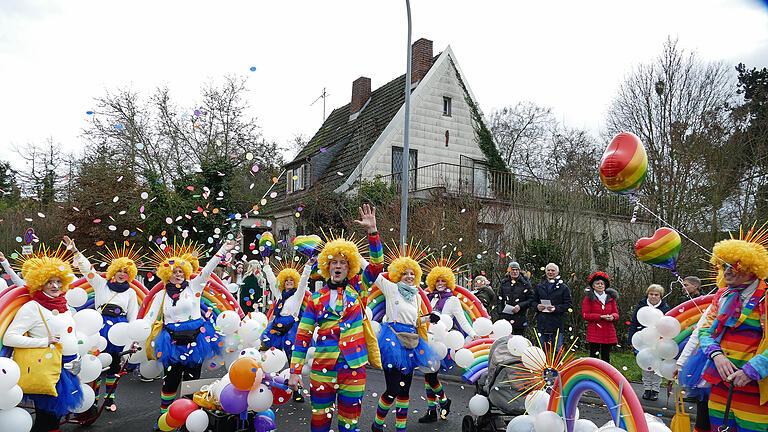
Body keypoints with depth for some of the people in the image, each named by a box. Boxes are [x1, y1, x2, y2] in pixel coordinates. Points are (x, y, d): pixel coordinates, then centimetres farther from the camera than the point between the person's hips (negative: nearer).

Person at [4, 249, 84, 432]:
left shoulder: (64, 305, 10)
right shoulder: (32, 307, -11)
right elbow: (9, 338, -17)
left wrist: (76, 359, 16)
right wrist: (44, 342, -21)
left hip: (67, 367, 7)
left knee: (57, 414, 17)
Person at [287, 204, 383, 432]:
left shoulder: (357, 289, 5)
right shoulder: (316, 298, 3)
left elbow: (376, 265, -5)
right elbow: (302, 336, 3)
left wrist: (372, 231, -15)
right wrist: (295, 371, -2)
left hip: (353, 368, 0)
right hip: (322, 369, 0)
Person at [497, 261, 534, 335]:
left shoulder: (525, 283, 3)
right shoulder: (503, 283, 11)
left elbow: (531, 299, 2)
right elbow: (499, 299, 14)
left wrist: (520, 306, -12)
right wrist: (500, 312, 4)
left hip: (520, 317, -2)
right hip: (505, 316, 2)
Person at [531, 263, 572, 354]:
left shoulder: (563, 287, 2)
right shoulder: (539, 286, 12)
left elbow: (569, 305, -2)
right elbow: (533, 301, 20)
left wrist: (556, 308, -16)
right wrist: (537, 306, -2)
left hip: (557, 325, -3)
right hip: (542, 324, 3)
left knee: (557, 351, 2)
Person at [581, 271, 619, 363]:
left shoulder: (610, 297, 12)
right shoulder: (588, 298, -1)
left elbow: (616, 313, 14)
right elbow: (585, 315, -6)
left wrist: (612, 317, -10)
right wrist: (601, 316, -14)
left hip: (608, 333, 4)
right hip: (594, 333, -4)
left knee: (606, 358, 10)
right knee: (594, 356, -2)